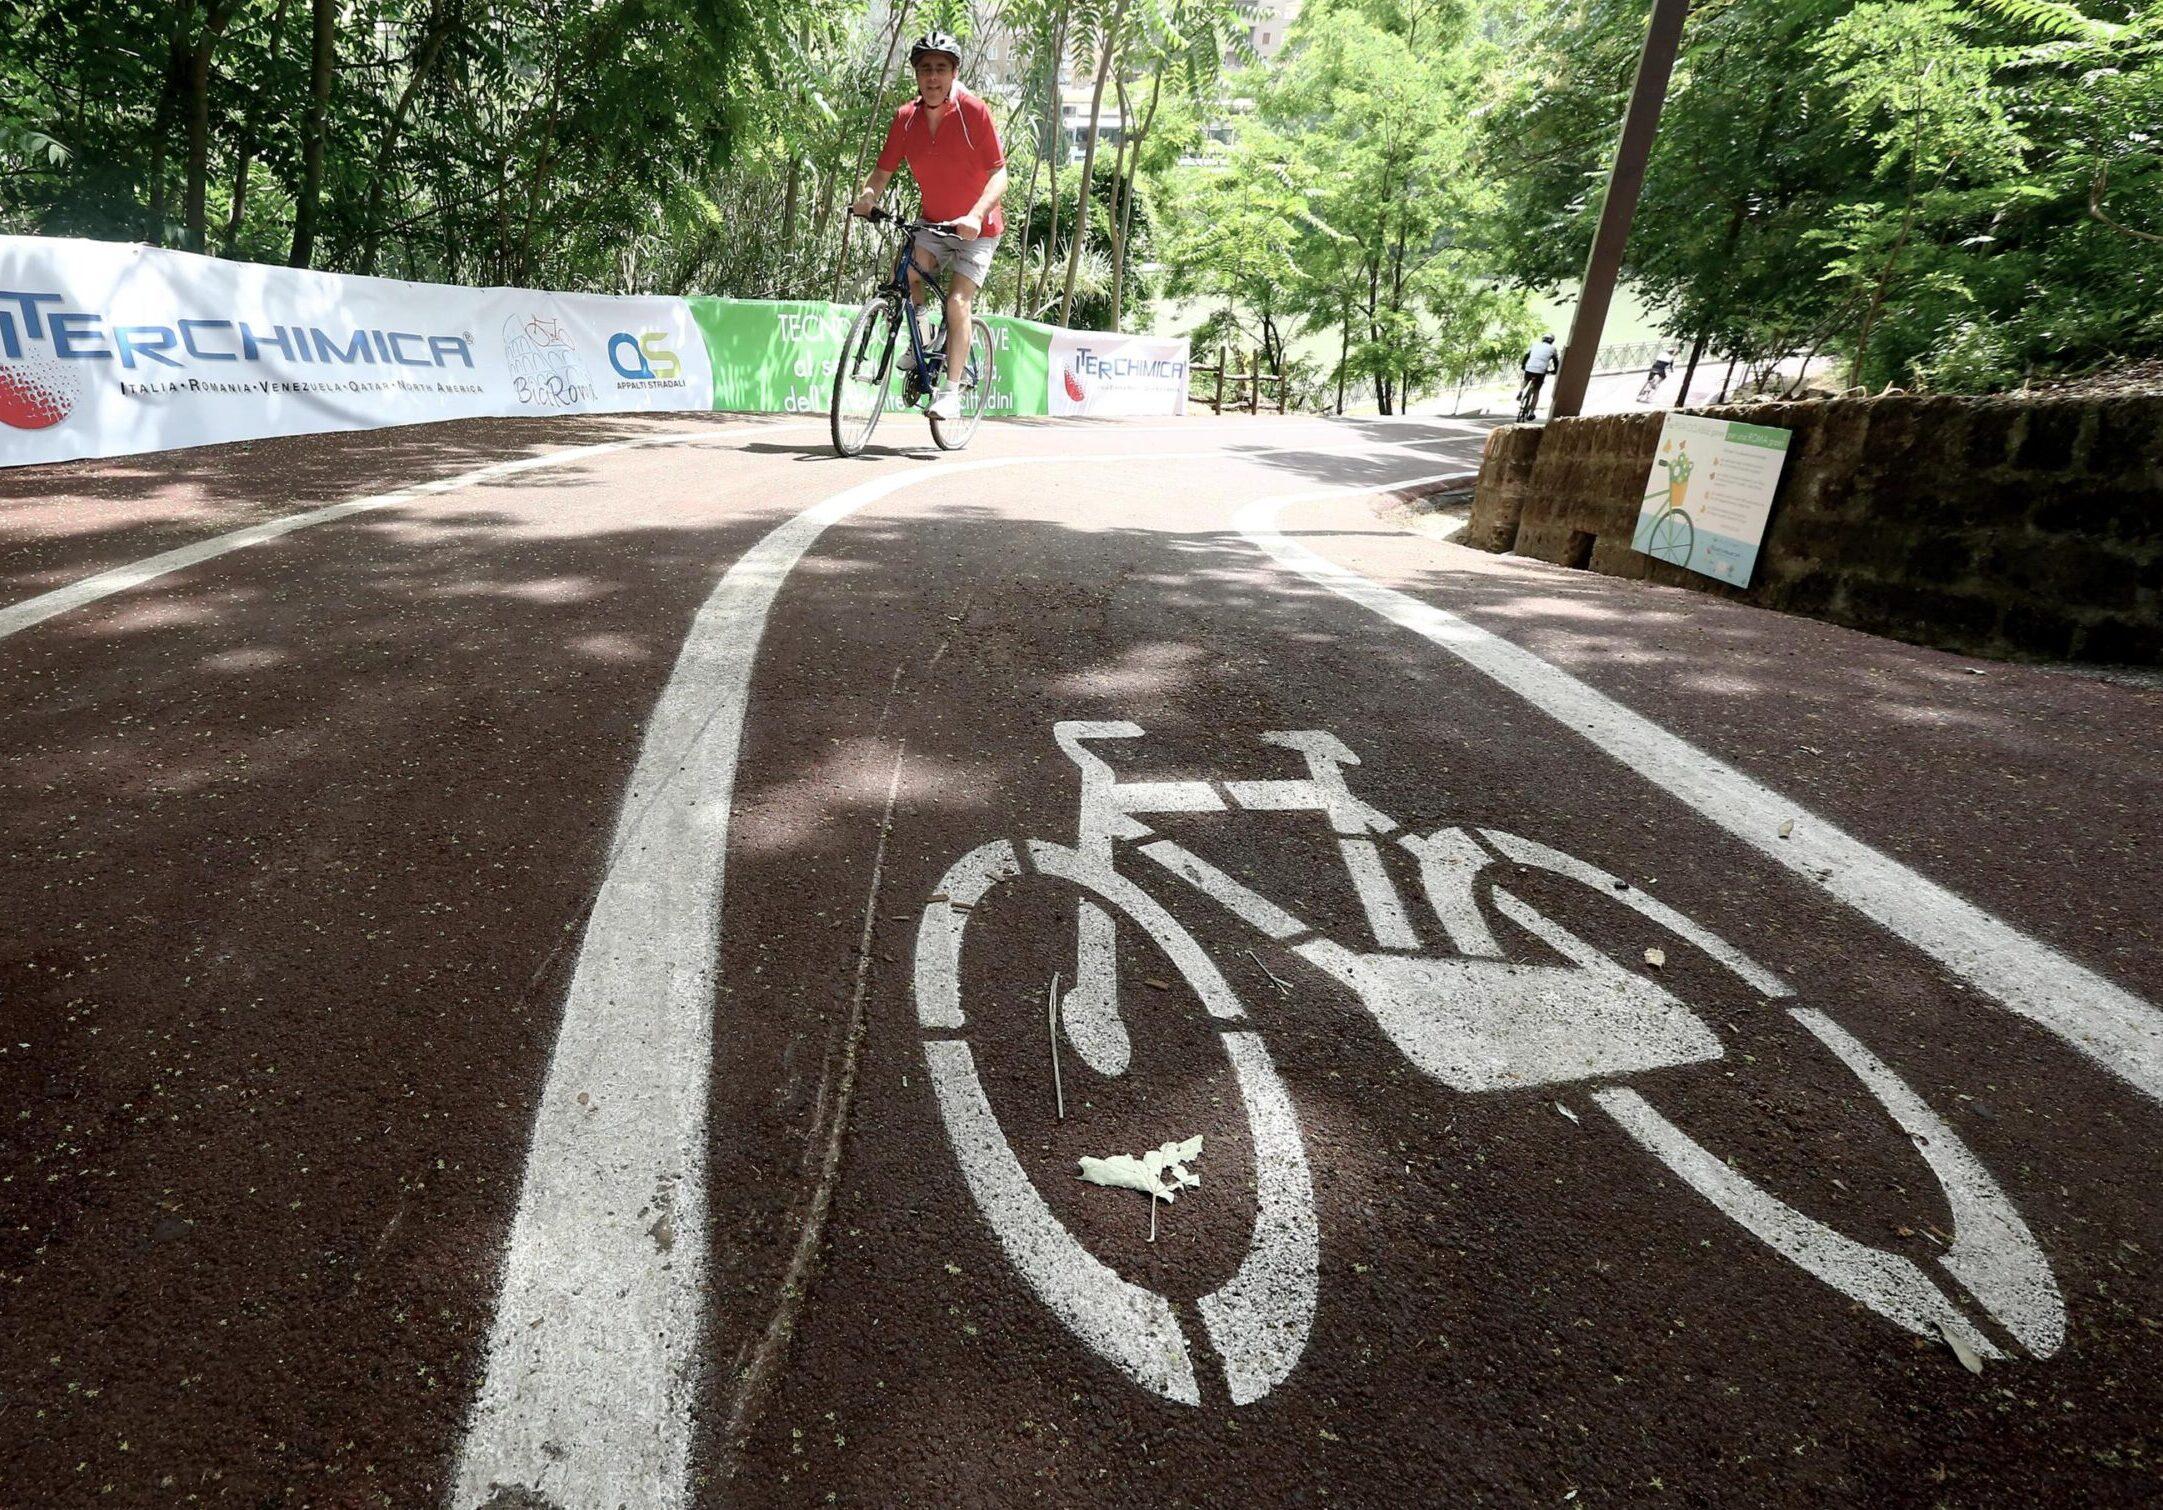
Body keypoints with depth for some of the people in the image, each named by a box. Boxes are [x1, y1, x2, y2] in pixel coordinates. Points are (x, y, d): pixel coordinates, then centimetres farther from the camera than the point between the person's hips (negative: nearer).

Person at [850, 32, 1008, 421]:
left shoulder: (974, 111, -15)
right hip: (933, 223, 4)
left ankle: (949, 391, -12)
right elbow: (883, 170, -1)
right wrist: (867, 196, -23)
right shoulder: (906, 117, -4)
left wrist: (976, 215, -34)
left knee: (957, 301, -18)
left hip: (976, 228, -4)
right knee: (905, 270, -21)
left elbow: (998, 174, -18)